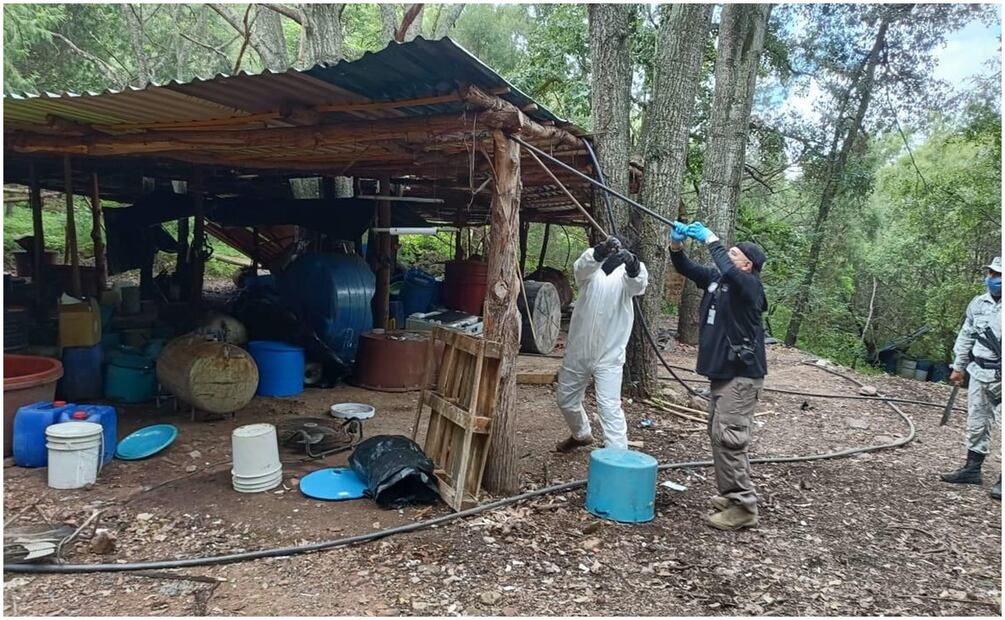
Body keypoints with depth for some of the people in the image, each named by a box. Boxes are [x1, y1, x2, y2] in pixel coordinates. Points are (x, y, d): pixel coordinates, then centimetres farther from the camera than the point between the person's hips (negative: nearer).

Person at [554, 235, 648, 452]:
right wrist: (599, 252, -47)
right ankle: (582, 435, 46)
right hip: (578, 350, 4)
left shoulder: (625, 273, -4)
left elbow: (638, 283, -28)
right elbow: (581, 267, -25)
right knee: (565, 399, 20)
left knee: (609, 407, -13)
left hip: (609, 354, -4)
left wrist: (633, 265, -52)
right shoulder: (590, 270, 0)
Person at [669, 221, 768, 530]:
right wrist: (676, 243, -3)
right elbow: (685, 268, 16)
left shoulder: (749, 285, -13)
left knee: (728, 437, -12)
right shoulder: (715, 279, 10)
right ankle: (730, 493, 25)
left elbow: (729, 272, -34)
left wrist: (711, 239, -24)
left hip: (742, 375, -9)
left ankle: (743, 506, -5)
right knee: (718, 435, 14)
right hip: (721, 372, 9)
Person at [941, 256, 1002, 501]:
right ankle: (972, 469, 24)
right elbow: (966, 337, 16)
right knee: (976, 424, 13)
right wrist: (958, 367, 17)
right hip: (979, 373, 6)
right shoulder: (977, 303, 9)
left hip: (1000, 377, -6)